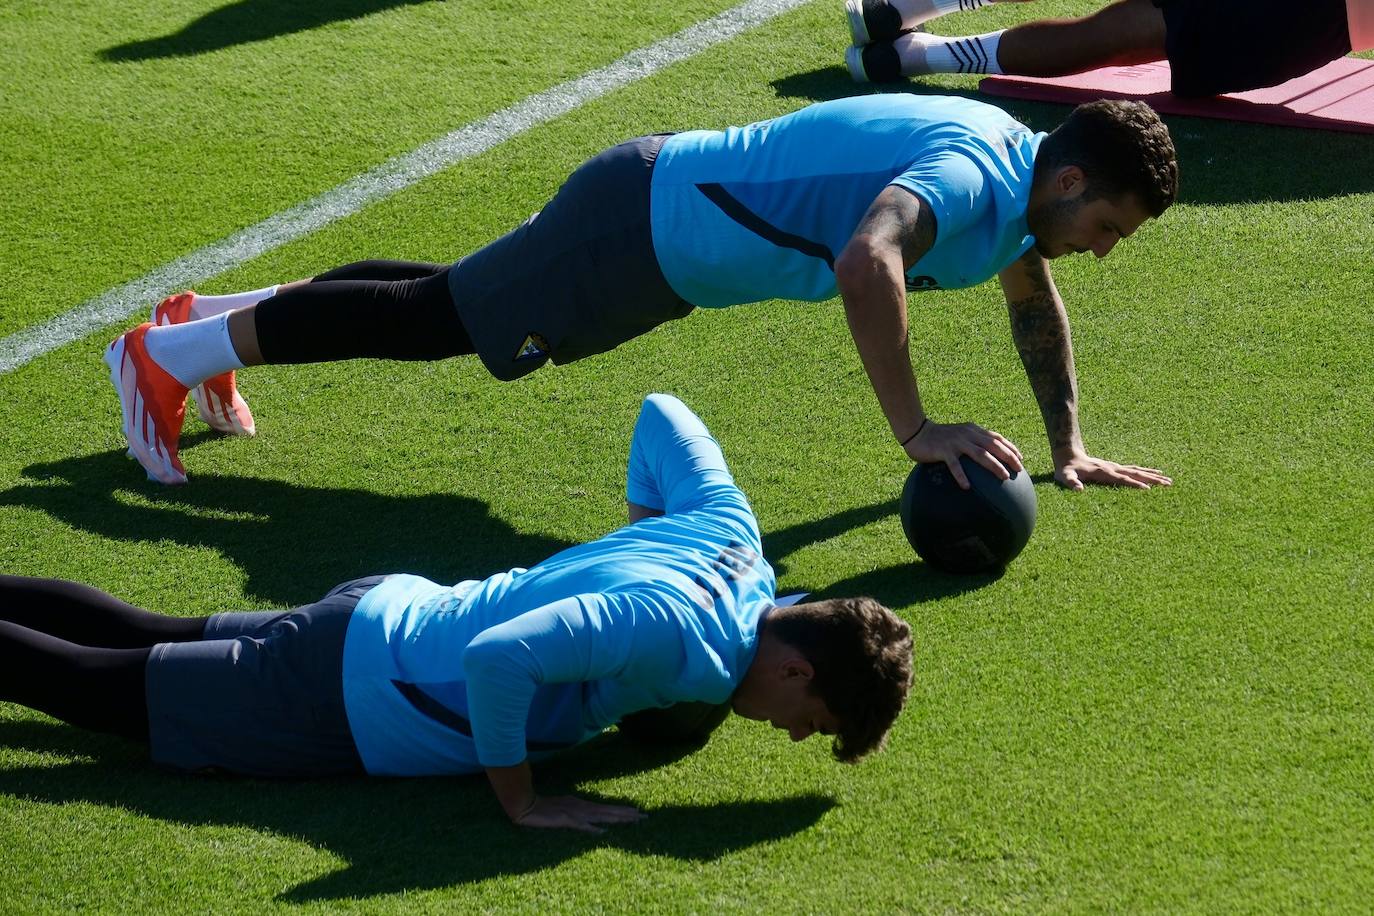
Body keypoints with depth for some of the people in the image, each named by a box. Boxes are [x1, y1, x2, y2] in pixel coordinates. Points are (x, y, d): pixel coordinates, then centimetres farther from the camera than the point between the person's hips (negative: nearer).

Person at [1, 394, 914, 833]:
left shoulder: (730, 526, -8)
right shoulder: (678, 635, -34)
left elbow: (662, 411, 10)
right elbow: (496, 658, -43)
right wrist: (521, 799, -29)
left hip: (382, 613, 8)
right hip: (350, 702, -8)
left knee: (148, 640, 24)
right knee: (96, 685, 4)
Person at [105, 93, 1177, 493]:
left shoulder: (1019, 172, 2)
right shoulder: (970, 178, -29)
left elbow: (1035, 301, 21)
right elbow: (869, 263, -50)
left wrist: (1069, 447, 16)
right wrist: (917, 430, -45)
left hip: (669, 203, 9)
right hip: (646, 226, -9)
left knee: (447, 304, 22)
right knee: (435, 315, 2)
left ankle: (223, 316, 36)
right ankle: (169, 354, 13)